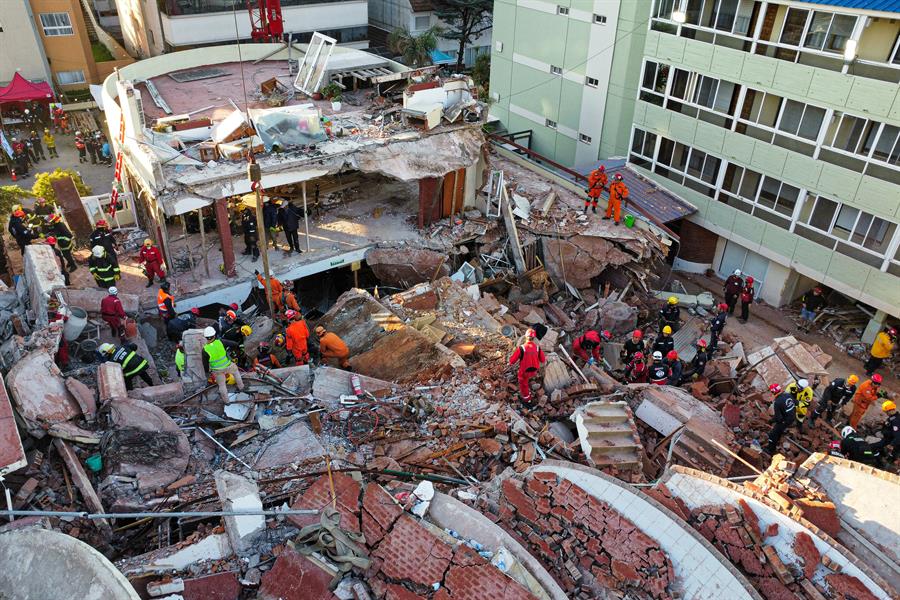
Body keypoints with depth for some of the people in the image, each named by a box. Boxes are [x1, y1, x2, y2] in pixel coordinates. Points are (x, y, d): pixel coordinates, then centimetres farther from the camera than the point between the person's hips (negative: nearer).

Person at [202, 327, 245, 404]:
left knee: (222, 384, 20)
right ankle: (241, 387, 46)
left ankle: (226, 401, 36)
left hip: (217, 370, 0)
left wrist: (207, 371, 9)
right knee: (235, 370, 34)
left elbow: (205, 363, -10)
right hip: (227, 366, 0)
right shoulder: (220, 342, -21)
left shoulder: (205, 350, -20)